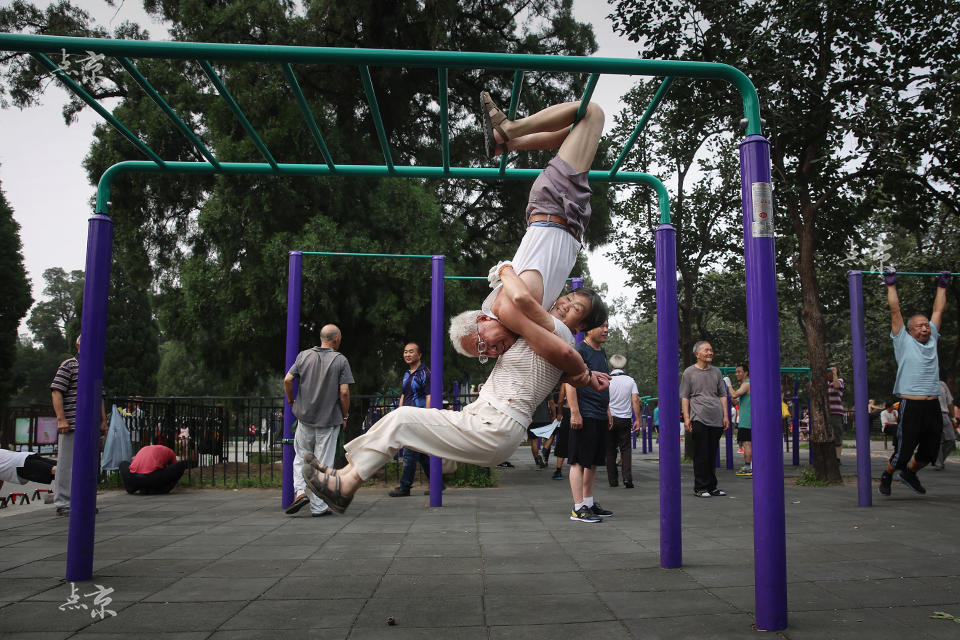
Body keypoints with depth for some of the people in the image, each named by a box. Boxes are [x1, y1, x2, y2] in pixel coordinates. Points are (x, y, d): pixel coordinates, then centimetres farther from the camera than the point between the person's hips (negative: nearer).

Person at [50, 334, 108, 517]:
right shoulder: (68, 365, 0)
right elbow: (56, 392, -8)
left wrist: (103, 420, 19)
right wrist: (61, 418, -16)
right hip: (72, 425, -7)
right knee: (67, 464, -5)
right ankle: (63, 504, 0)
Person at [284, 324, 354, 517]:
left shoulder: (304, 355, 3)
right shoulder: (340, 360, -6)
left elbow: (287, 380, -2)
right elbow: (344, 392, -11)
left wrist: (291, 401, 14)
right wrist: (345, 416, 1)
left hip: (305, 416, 3)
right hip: (329, 420, -2)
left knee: (301, 457, 19)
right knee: (323, 463, 4)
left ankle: (300, 491, 0)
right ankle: (318, 506, 9)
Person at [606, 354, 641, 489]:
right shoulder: (630, 380, 1)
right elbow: (635, 400, -4)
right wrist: (637, 419, 0)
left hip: (609, 418, -1)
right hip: (625, 419, 1)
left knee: (610, 450, 7)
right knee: (626, 449, 4)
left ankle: (612, 480, 9)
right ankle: (627, 478, -10)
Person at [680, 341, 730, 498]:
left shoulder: (716, 372, 14)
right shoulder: (689, 372, 2)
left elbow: (723, 395, 16)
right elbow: (684, 397, 0)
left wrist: (725, 416, 6)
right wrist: (686, 418, -9)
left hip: (716, 420, 4)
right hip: (699, 419, -4)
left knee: (712, 455, 10)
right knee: (701, 455, -2)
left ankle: (711, 487, 18)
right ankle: (700, 487, 5)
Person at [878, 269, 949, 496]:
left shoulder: (932, 340, 15)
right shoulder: (904, 341, 1)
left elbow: (938, 311, 21)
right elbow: (895, 310, 0)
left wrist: (942, 286, 26)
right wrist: (891, 285, 4)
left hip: (933, 406, 5)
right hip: (911, 406, -5)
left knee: (929, 453, 13)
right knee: (903, 450, 1)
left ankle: (909, 473, 40)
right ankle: (887, 476, 27)